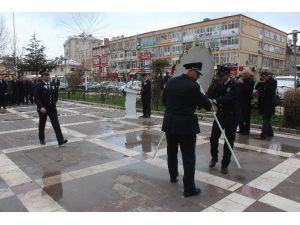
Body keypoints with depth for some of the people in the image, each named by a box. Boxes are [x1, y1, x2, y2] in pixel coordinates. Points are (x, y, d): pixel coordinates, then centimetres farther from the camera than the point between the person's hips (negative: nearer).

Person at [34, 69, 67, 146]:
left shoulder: (52, 85, 8)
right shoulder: (39, 86, -8)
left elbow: (55, 95, 20)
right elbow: (36, 98, -14)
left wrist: (54, 103, 9)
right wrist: (41, 107, -26)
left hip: (52, 108, 3)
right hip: (43, 109, -3)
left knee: (56, 124, -4)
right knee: (42, 124, 12)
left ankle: (60, 140, -8)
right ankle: (41, 139, 30)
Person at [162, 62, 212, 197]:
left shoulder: (170, 82, 4)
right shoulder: (193, 85, -13)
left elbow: (164, 100, 15)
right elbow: (207, 105, -8)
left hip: (170, 123, 6)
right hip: (186, 125, -6)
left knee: (171, 152, 21)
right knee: (188, 157, 2)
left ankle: (173, 177, 39)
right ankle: (189, 188, 6)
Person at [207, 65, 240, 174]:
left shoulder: (234, 85, -17)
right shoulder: (219, 84, 3)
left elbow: (228, 97, -34)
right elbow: (211, 96, -1)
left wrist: (215, 101, -50)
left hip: (231, 116, -5)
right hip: (220, 114, 5)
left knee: (229, 141, 4)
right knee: (213, 138, 6)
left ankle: (225, 165, 18)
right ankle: (214, 158, 30)